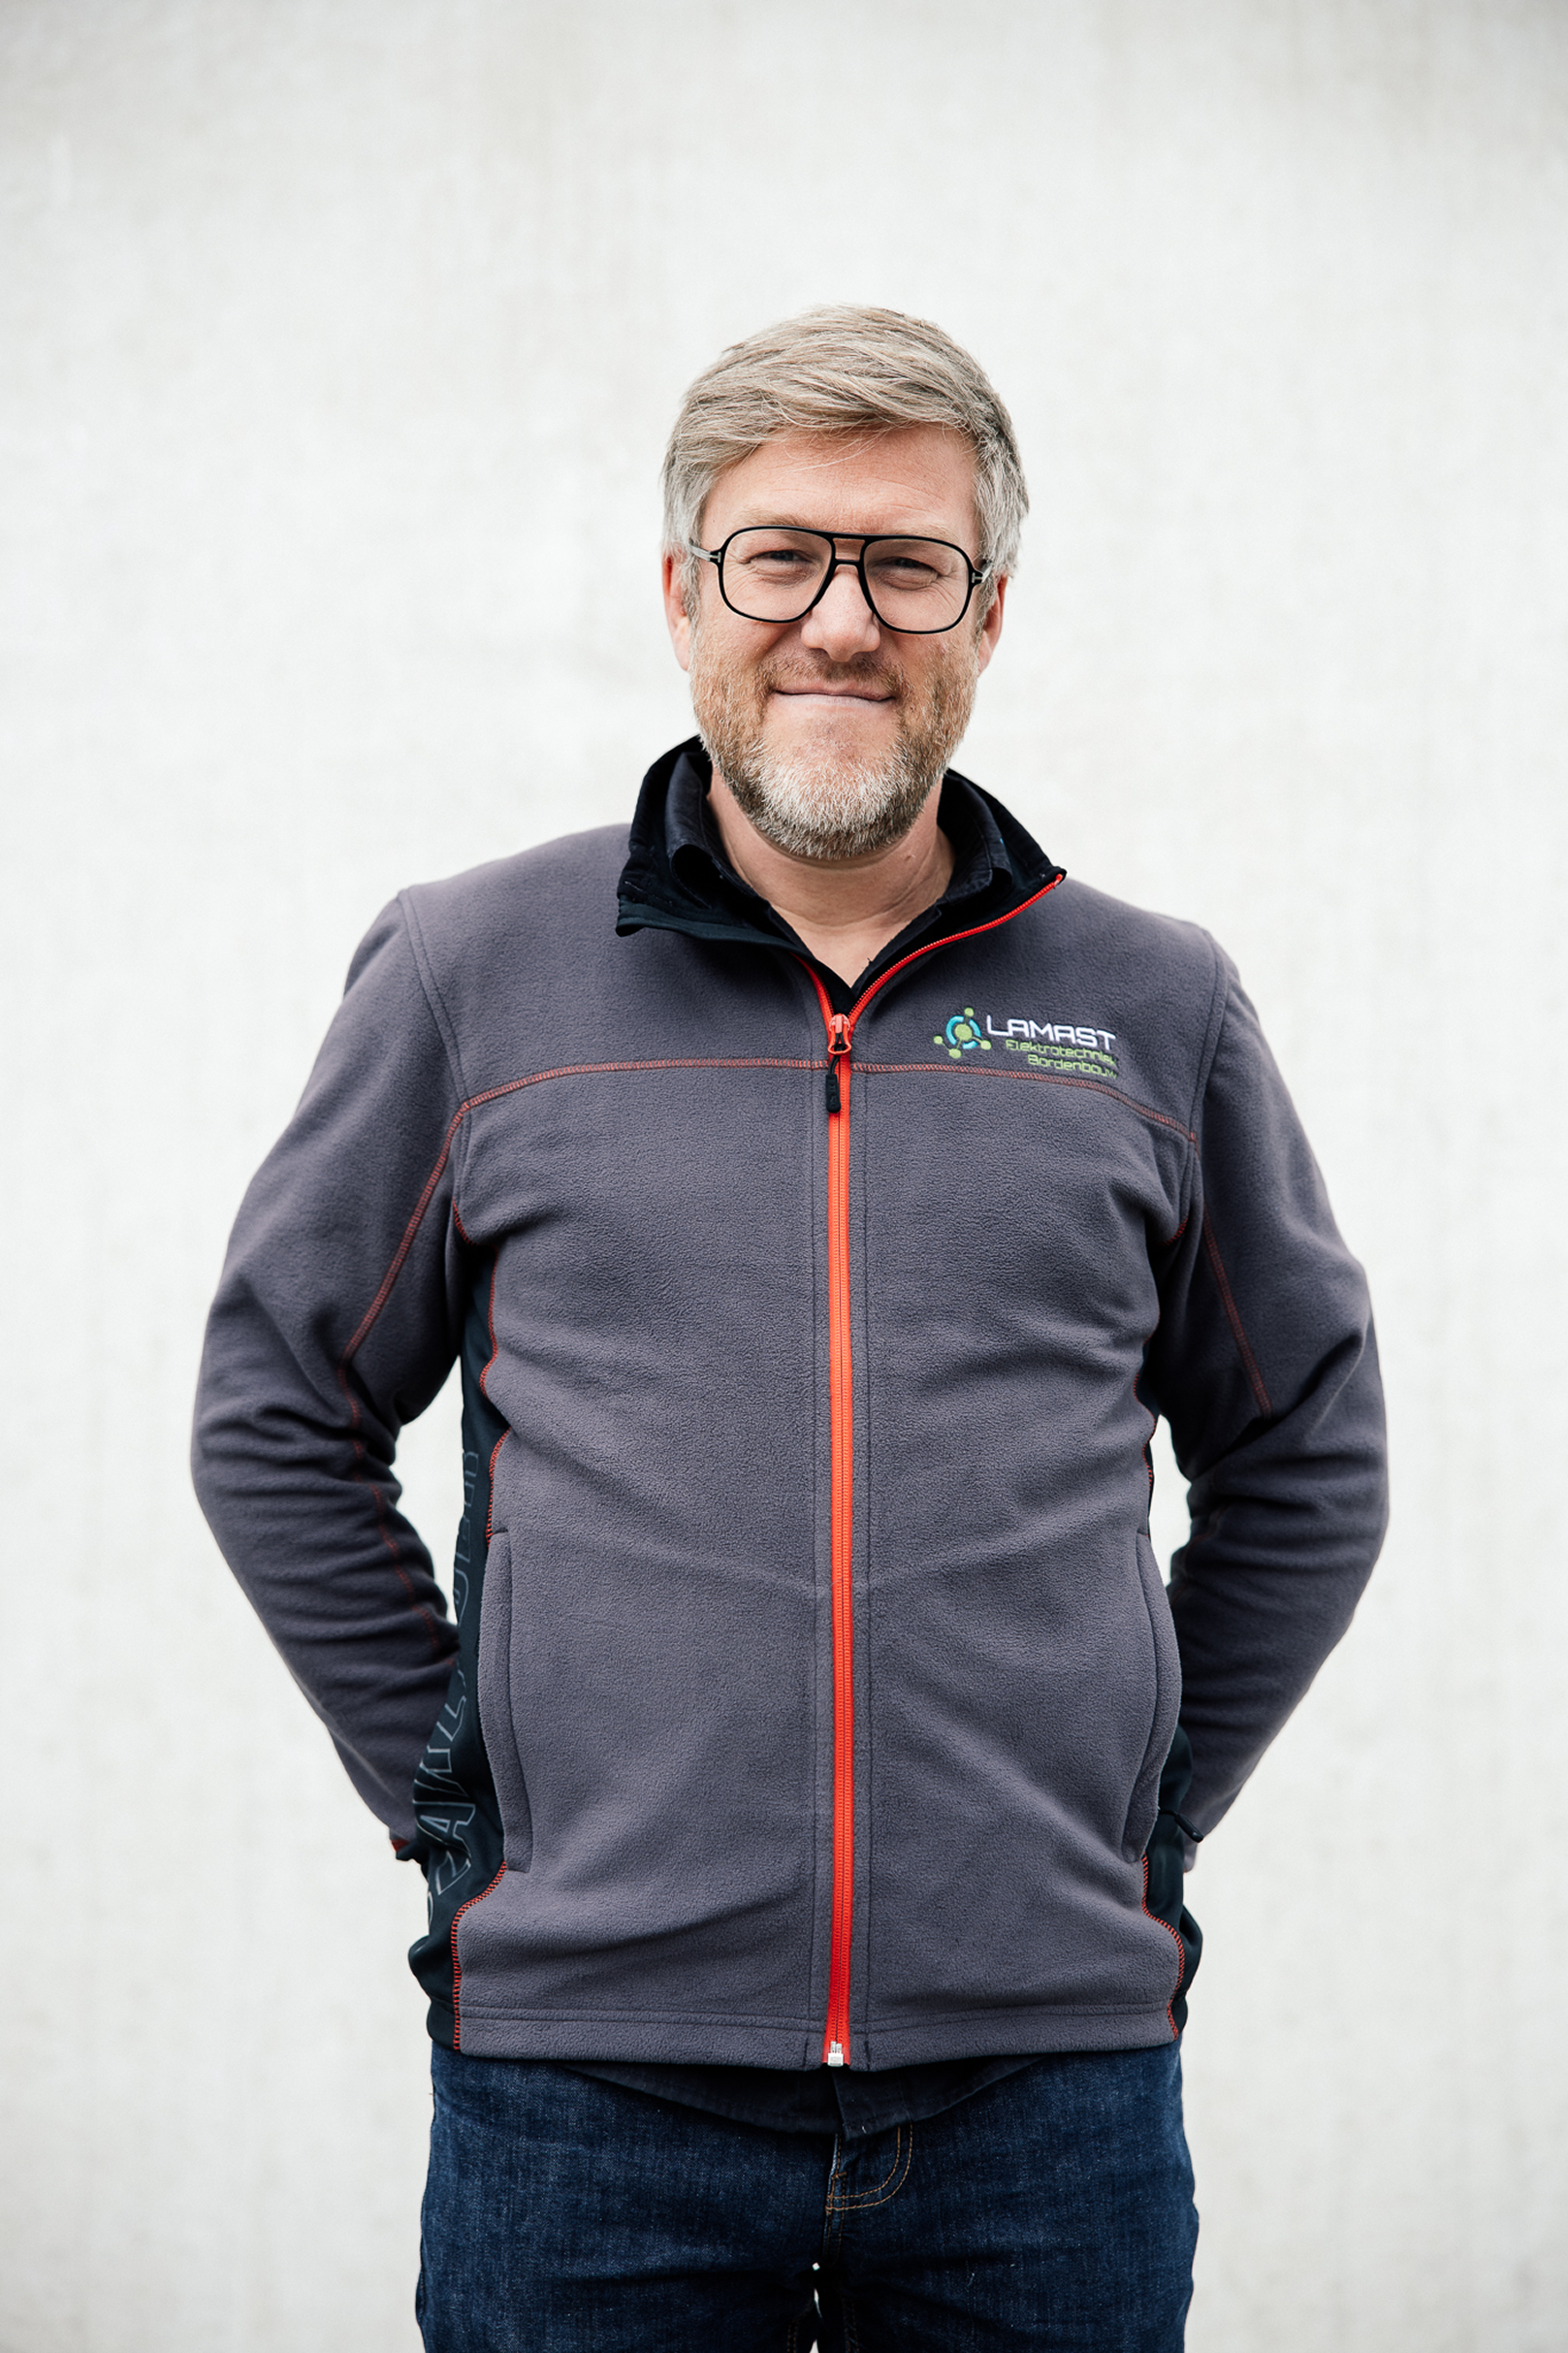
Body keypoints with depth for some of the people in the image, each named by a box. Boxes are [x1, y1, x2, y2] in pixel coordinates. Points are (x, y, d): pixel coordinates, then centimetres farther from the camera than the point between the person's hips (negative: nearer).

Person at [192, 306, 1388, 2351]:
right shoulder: (471, 976, 3)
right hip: (586, 2064, -1)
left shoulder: (1156, 1009, 6)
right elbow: (277, 1420, 10)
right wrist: (453, 1802, 5)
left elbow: (1305, 1462, 16)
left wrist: (1139, 1822, 10)